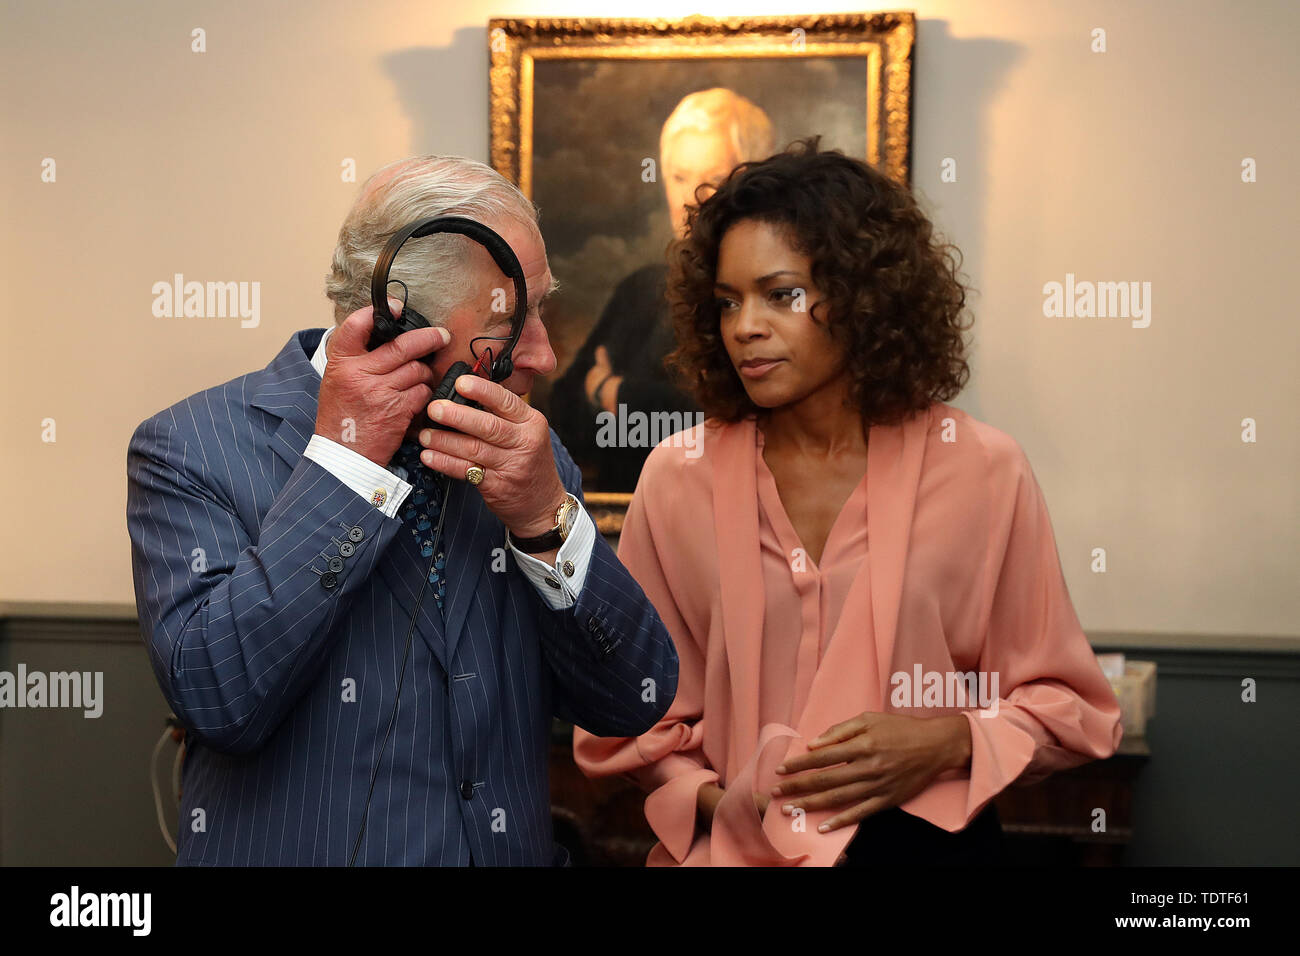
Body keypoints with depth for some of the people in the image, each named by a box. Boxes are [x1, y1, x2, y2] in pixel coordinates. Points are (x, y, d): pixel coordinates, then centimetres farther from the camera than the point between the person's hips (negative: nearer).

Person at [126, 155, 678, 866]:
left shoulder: (530, 453, 6)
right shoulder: (191, 448, -5)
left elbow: (635, 703, 2)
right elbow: (219, 699, -17)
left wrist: (547, 519, -11)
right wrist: (344, 461, -15)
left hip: (514, 849, 3)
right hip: (290, 849, -3)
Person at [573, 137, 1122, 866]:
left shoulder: (982, 471, 1)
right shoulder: (679, 478, 5)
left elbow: (1067, 704, 9)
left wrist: (951, 743, -7)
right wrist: (707, 799, -5)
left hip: (920, 837, 0)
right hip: (728, 846, 1)